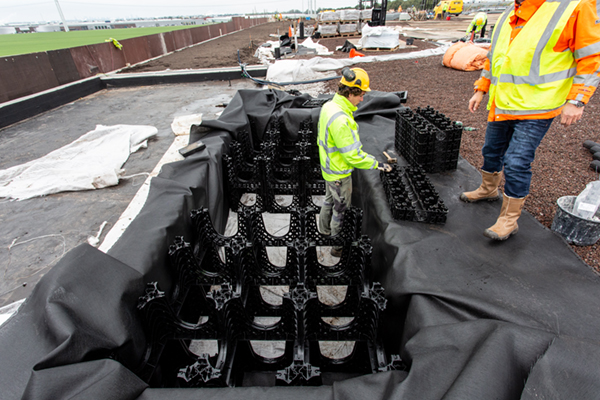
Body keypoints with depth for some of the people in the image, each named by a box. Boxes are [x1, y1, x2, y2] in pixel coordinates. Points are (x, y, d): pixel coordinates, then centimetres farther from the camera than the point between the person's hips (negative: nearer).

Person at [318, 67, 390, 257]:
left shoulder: (329, 106, -2)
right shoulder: (341, 119, -33)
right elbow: (353, 156, -29)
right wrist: (377, 165, -19)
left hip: (328, 168, 9)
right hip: (340, 174, -9)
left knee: (330, 199, 29)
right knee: (342, 208, 9)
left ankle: (325, 228, 53)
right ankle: (338, 246, 28)